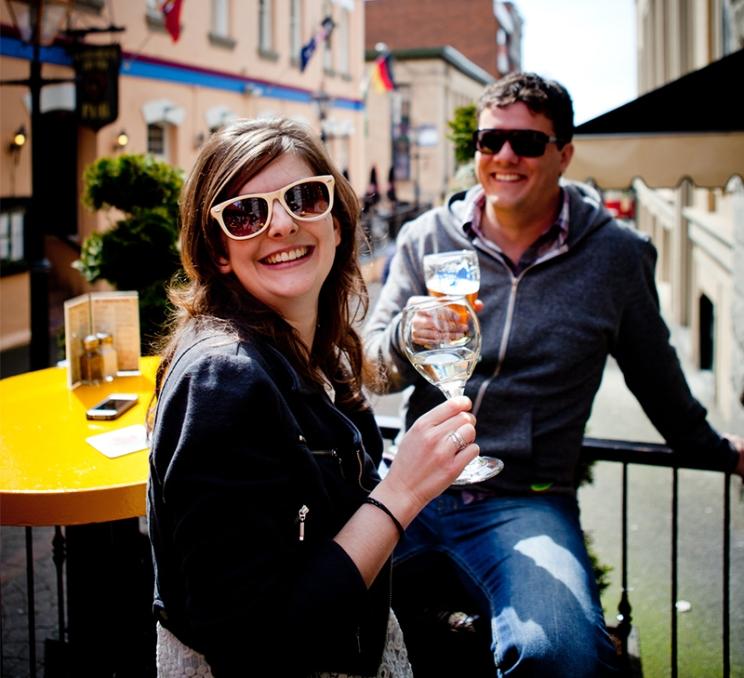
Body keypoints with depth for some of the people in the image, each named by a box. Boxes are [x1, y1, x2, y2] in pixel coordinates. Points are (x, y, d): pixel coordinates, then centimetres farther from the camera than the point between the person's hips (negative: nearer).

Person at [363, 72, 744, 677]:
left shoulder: (617, 256, 4)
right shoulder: (425, 239, 7)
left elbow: (657, 377, 19)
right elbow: (373, 370, 7)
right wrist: (408, 338, -16)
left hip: (524, 500, -2)